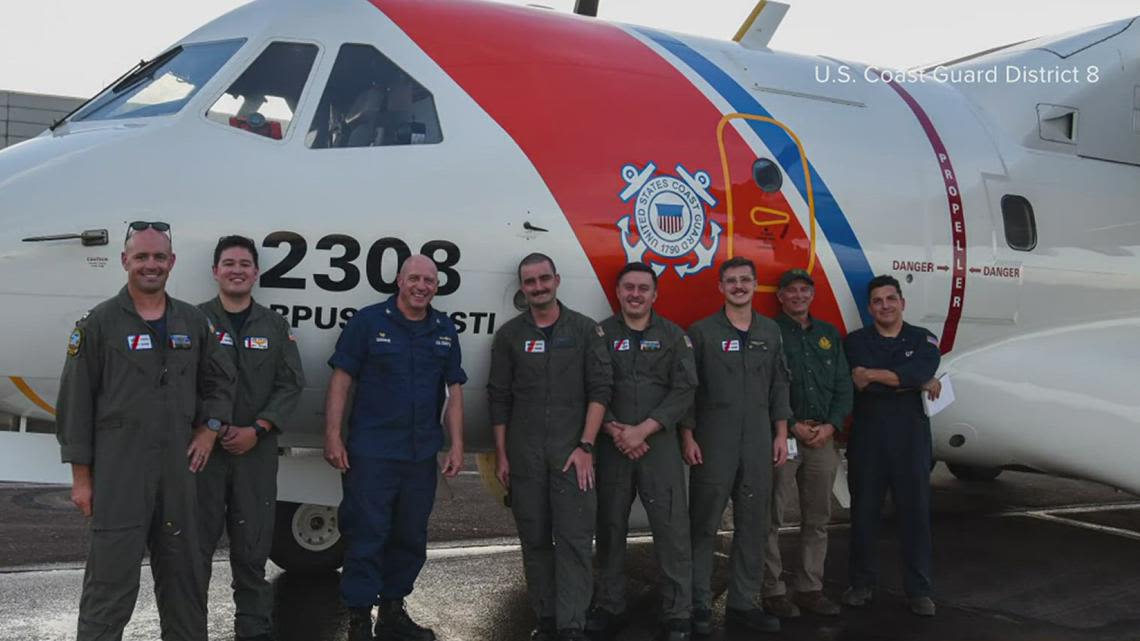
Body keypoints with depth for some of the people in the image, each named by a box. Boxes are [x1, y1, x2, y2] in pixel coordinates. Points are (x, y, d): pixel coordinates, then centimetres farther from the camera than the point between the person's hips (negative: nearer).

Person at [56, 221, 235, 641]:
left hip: (179, 466, 5)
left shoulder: (193, 322, 10)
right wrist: (81, 476, -5)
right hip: (118, 469, -4)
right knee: (111, 579, -3)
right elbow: (76, 402, -3)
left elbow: (219, 380, 20)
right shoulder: (99, 323, -2)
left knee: (183, 575, 14)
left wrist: (208, 430, 5)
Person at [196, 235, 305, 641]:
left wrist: (257, 430, -8)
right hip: (203, 446, -2)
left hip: (256, 450, 2)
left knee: (253, 544, 9)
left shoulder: (275, 326, 9)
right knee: (196, 542, 3)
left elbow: (291, 384, 3)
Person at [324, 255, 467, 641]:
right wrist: (332, 436, -13)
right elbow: (341, 380, -6)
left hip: (422, 455, 5)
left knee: (410, 537, 15)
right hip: (371, 452, -5)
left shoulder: (445, 330, 9)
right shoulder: (369, 321, -4)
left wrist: (456, 445, 4)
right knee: (367, 537, -1)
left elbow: (454, 390, 10)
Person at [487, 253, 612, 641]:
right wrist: (501, 455, 4)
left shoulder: (585, 330, 2)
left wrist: (586, 446, -9)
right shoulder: (509, 335, 7)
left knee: (574, 539, -5)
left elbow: (600, 389, -2)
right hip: (524, 454, 2)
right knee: (535, 539, 8)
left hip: (572, 452, -2)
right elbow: (499, 398, 7)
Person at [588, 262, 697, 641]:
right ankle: (609, 607, 22)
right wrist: (614, 430, -12)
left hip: (660, 444, -1)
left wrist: (642, 430, -12)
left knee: (672, 530, -3)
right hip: (611, 445, 1)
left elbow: (684, 390, -4)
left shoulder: (673, 336, 5)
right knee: (610, 528, 9)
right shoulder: (601, 334, 6)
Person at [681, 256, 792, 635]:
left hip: (758, 442, 4)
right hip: (712, 441, -4)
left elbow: (779, 386, 12)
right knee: (704, 525, 1)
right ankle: (699, 605, 10)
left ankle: (743, 604, 19)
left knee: (754, 526, 8)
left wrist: (781, 434, 6)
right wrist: (687, 437, -9)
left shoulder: (770, 332, 11)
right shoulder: (702, 331, -1)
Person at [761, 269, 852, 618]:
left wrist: (831, 425, -5)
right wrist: (792, 426, -14)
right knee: (772, 518, -3)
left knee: (817, 520, 10)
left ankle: (810, 588, 20)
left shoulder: (830, 334, 15)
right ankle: (773, 591, 7)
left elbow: (844, 386, 10)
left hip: (824, 438, 5)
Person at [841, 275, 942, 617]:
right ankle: (861, 583, 21)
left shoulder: (923, 339, 7)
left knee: (915, 512, 4)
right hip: (867, 438, 0)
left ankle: (918, 589, 14)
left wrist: (874, 374, -16)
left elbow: (921, 371, -15)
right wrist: (917, 383, -11)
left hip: (911, 438, 0)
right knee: (864, 512, 7)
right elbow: (861, 384, -13)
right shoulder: (856, 341, 5)